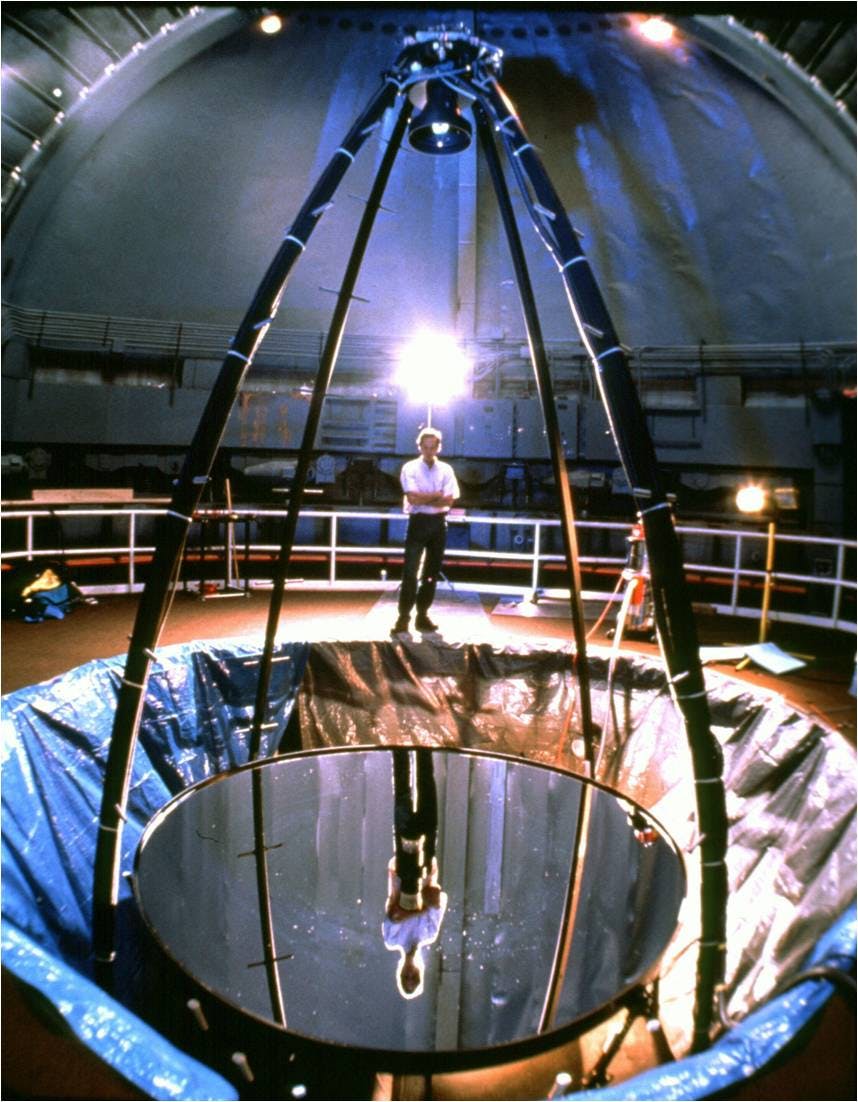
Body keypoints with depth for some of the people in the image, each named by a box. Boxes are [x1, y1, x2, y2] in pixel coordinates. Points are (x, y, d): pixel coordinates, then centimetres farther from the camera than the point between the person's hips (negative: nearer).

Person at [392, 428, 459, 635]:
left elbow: (448, 500, -6)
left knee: (432, 572, 8)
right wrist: (436, 495, -8)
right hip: (418, 522, -3)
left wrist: (422, 498, -12)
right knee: (410, 571, -6)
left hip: (438, 524, 3)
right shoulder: (410, 468, -2)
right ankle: (403, 618, -2)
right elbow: (413, 498, -15)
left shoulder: (446, 469, 6)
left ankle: (422, 616, 18)